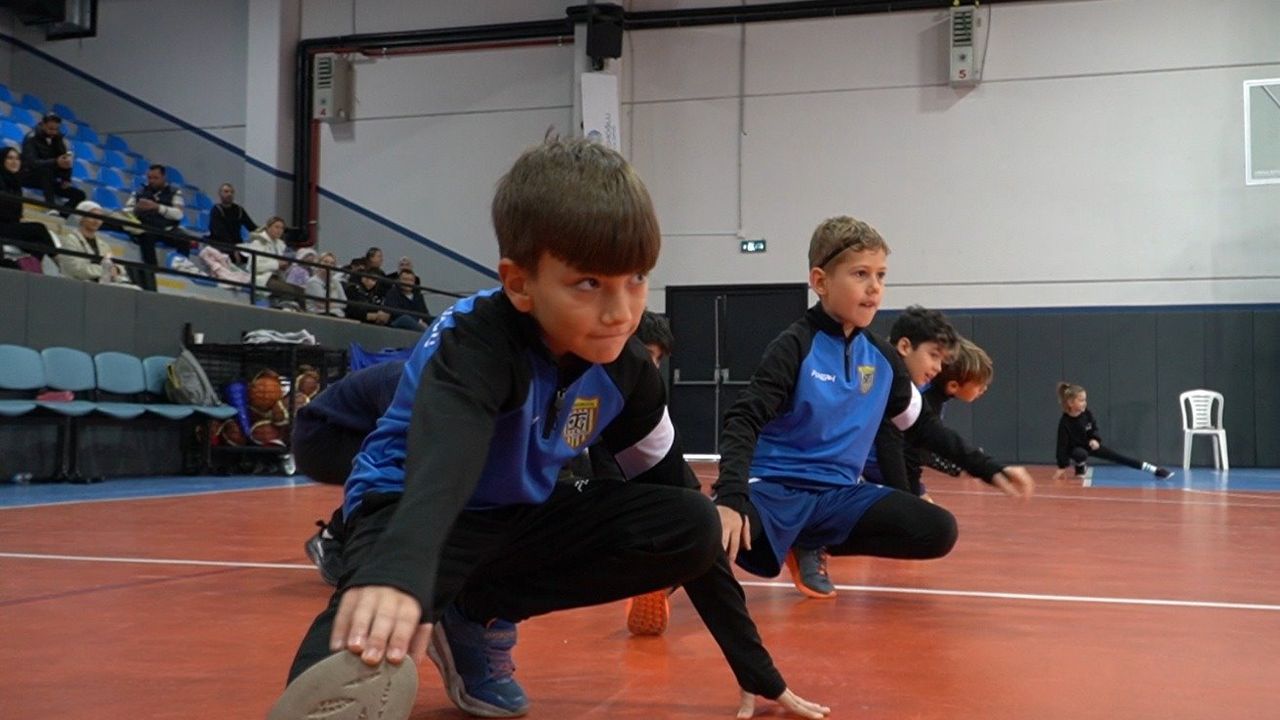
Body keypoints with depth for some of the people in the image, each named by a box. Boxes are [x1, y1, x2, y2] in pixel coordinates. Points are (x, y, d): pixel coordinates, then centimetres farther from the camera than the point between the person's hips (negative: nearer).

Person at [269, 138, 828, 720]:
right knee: (369, 629, -44)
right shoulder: (475, 341, -28)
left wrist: (758, 673, -4)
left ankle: (478, 619, -7)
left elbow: (681, 510, -4)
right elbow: (444, 458, -51)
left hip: (517, 518, 9)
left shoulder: (624, 368, -10)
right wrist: (396, 572, -73)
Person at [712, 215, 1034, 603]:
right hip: (774, 488, -6)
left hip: (838, 493, 6)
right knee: (717, 533, -39)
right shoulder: (795, 346, -11)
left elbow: (922, 425, 20)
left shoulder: (882, 357, 7)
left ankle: (813, 546, 6)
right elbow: (742, 421, -19)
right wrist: (731, 498, -35)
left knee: (938, 531, -15)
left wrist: (989, 470, 16)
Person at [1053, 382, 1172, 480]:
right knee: (1081, 454, -39)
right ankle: (1080, 468, 0)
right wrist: (1062, 467, -24)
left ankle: (1154, 470, 1)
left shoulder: (1087, 413, -18)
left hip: (1089, 444, 4)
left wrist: (1095, 440, -19)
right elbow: (1063, 445, -27)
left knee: (1117, 457, 0)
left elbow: (1094, 428, 2)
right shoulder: (1064, 422, -33)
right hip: (1074, 449, -4)